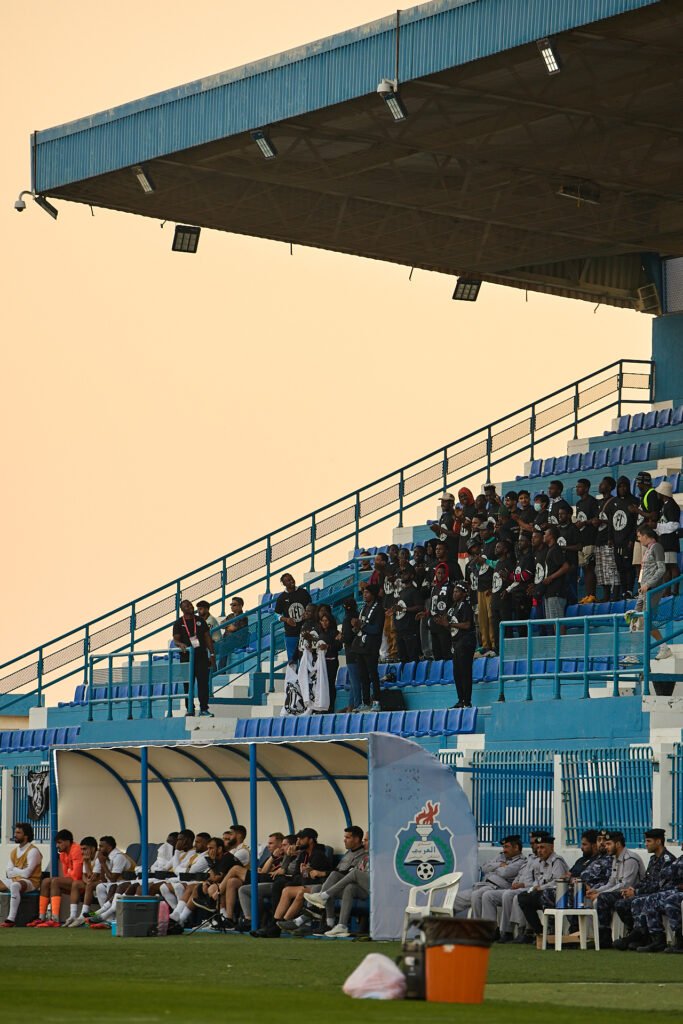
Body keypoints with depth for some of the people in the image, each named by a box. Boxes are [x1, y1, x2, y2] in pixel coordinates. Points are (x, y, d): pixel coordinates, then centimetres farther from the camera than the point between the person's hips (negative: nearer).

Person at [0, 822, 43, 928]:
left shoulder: (33, 851, -9)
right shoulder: (14, 851, 14)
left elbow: (26, 873, -17)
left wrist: (14, 870, -1)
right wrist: (19, 871, -10)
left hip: (30, 881, -8)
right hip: (14, 880, 8)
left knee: (15, 886, -39)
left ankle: (11, 920, -44)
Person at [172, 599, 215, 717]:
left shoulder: (200, 621, 11)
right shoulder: (178, 623, 5)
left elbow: (207, 637, 11)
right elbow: (175, 639, -2)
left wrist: (212, 654, 4)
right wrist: (180, 644, -26)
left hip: (201, 655, 1)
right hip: (186, 656, -1)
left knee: (203, 682, -5)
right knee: (188, 684, 2)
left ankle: (204, 709, -4)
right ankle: (190, 709, 8)